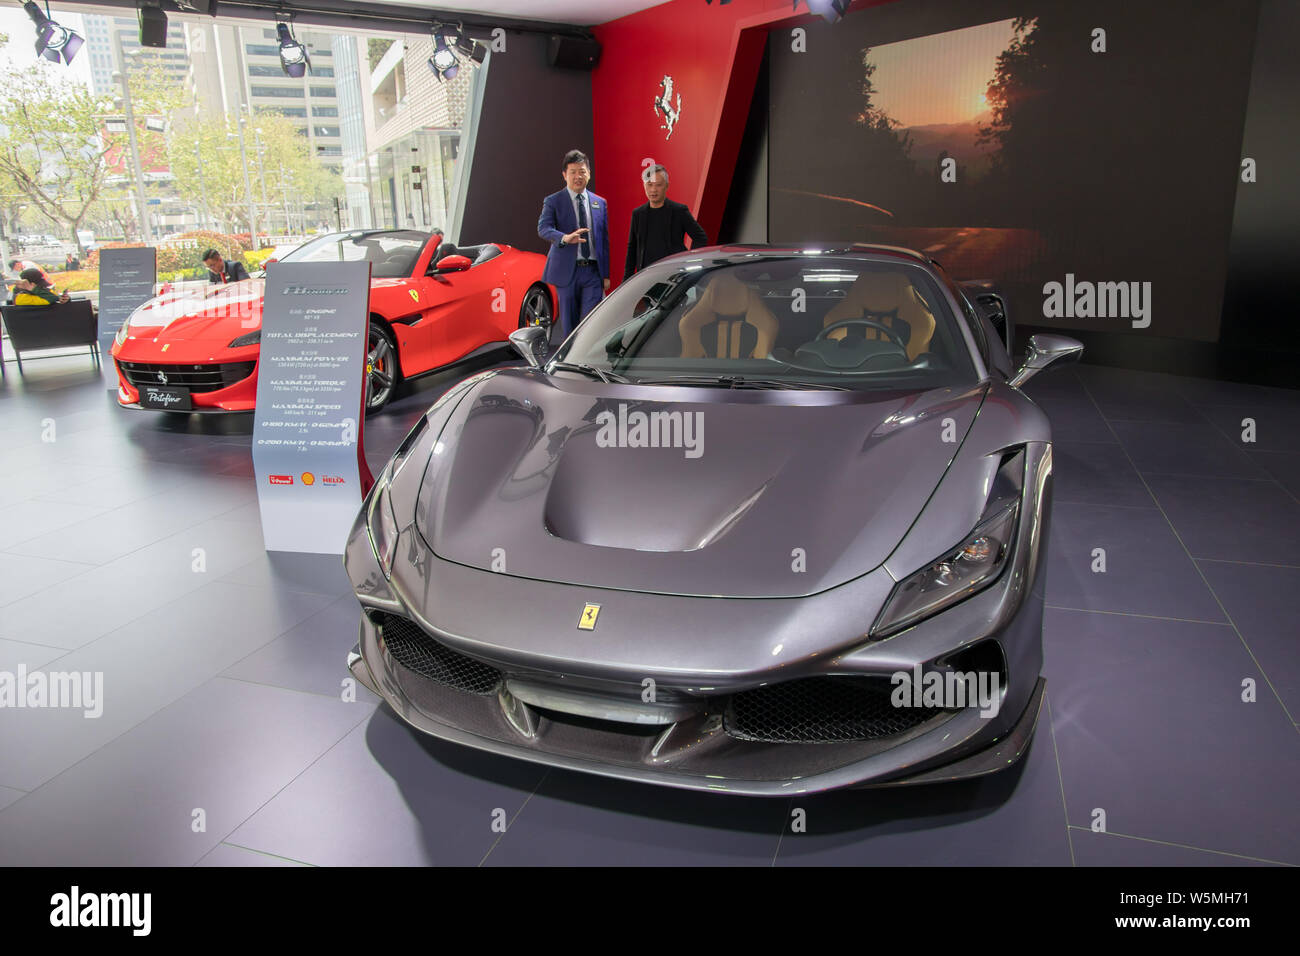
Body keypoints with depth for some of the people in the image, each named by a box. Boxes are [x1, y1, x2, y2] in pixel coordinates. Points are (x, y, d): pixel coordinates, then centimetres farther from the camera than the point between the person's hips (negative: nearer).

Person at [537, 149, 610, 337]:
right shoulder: (553, 201, 2)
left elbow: (604, 240, 14)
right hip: (567, 271, -2)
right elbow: (543, 228, -15)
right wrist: (565, 238, -36)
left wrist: (606, 274, 8)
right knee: (569, 324, 4)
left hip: (593, 272, 2)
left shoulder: (600, 203, 13)